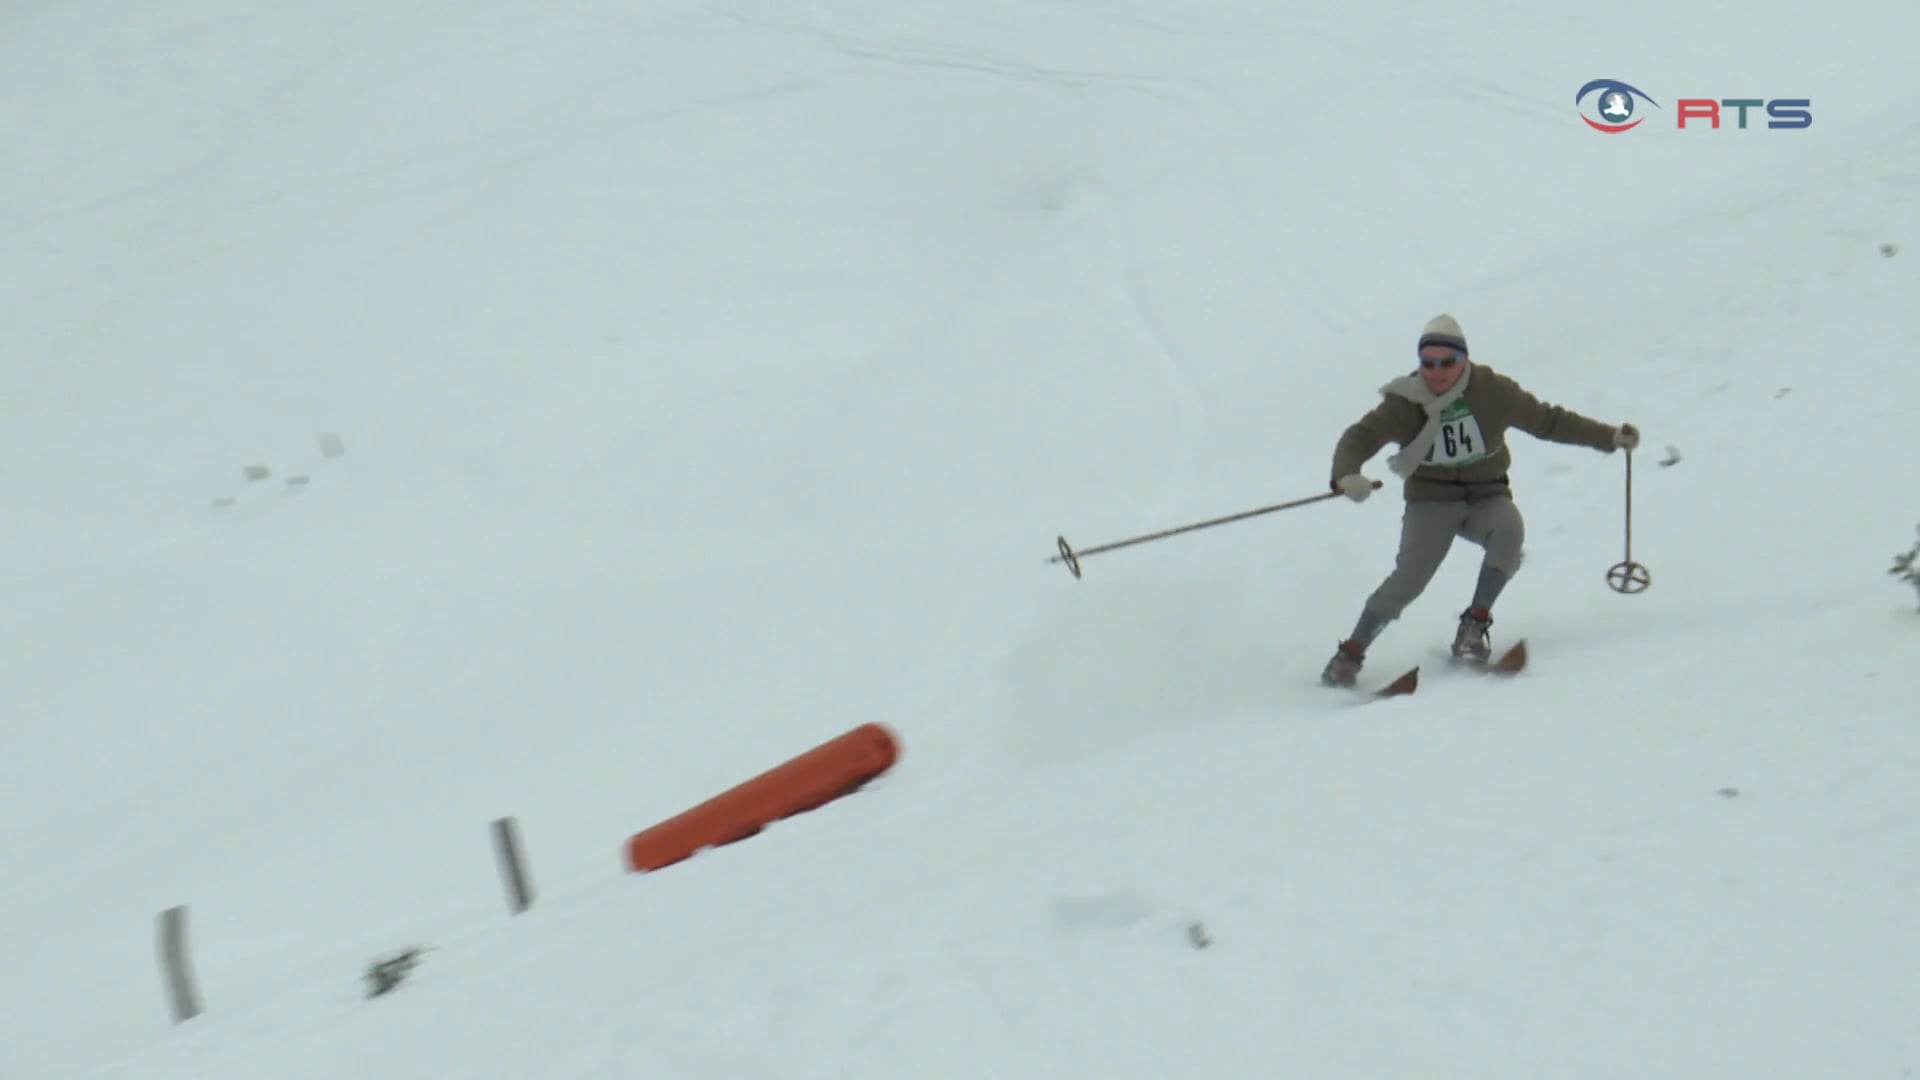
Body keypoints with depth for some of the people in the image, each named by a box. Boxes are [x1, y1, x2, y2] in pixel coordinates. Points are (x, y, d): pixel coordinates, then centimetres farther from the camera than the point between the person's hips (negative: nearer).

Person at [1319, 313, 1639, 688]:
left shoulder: (1492, 391, -10)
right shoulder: (1404, 403, -13)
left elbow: (1548, 420, 0)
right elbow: (1358, 438, -19)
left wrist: (1610, 437, -2)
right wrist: (1346, 475, -41)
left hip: (1486, 498, 2)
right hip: (1431, 502, -1)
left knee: (1509, 528, -32)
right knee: (1410, 576, -22)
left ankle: (1474, 624, -19)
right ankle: (1350, 653, -8)